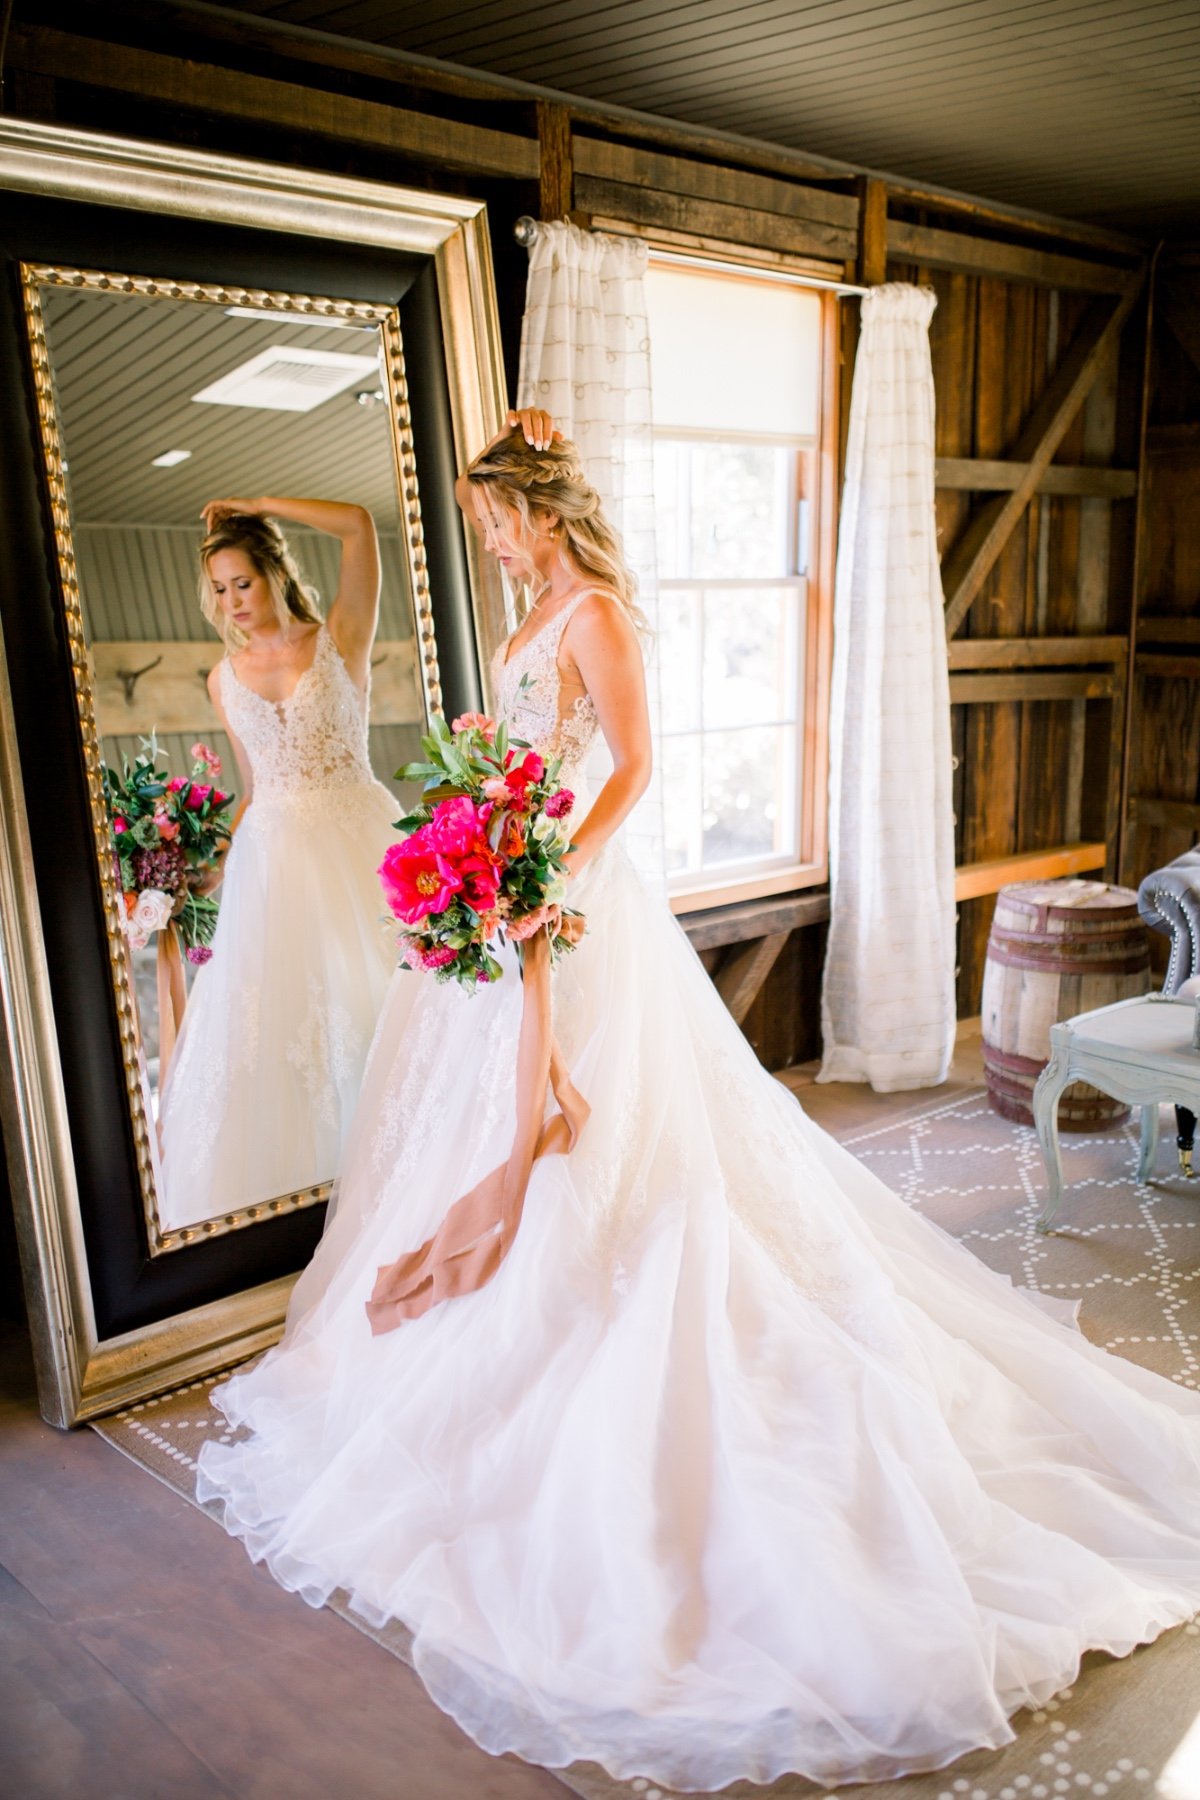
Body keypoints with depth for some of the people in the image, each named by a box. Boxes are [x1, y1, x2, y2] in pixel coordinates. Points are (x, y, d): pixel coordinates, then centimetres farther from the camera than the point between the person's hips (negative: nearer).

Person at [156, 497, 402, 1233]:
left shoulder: (339, 641, 0)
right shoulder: (225, 678, 11)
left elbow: (358, 524, -11)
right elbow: (256, 787, 15)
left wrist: (256, 506, -4)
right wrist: (217, 864, 8)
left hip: (358, 836, -3)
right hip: (274, 850, 4)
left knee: (375, 994, 1)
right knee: (270, 1008, 3)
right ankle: (284, 1172, 17)